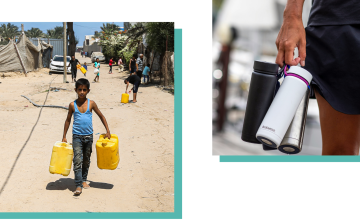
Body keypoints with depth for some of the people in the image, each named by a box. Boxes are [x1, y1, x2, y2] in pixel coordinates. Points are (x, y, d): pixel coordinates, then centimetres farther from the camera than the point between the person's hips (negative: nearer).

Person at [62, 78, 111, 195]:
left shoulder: (91, 103, -2)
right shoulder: (72, 105, -2)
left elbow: (101, 116, 8)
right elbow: (68, 120, 9)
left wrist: (108, 131, 5)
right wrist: (64, 136, 9)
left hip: (88, 136, 2)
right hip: (77, 136, -2)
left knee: (86, 160, 14)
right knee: (77, 160, -11)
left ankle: (84, 180, 31)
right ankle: (78, 185, -10)